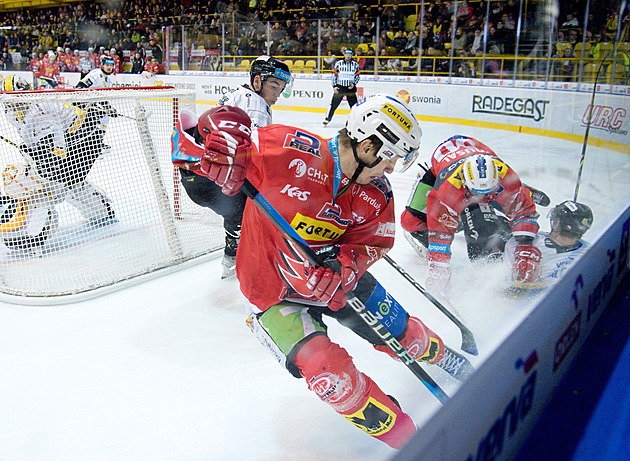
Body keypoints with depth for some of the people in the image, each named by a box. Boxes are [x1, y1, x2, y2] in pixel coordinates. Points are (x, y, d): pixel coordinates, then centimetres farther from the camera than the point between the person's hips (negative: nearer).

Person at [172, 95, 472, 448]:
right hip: (272, 286, -5)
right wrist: (225, 150, -40)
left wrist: (343, 263, -28)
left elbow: (371, 243, -6)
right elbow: (225, 121, -17)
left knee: (400, 330, 12)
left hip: (332, 275, 5)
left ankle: (441, 356, 48)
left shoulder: (377, 196, -9)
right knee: (327, 369, -20)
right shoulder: (290, 150, -26)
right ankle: (401, 435, 0)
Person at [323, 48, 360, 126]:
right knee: (333, 104, -2)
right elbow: (334, 75, 5)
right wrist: (334, 86, -3)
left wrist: (353, 84, -7)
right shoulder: (338, 64, 2)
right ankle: (327, 119, 7)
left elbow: (357, 75, 9)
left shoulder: (355, 64, 5)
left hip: (351, 88, 1)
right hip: (339, 87, -1)